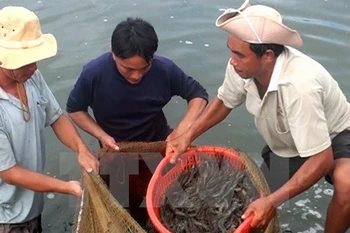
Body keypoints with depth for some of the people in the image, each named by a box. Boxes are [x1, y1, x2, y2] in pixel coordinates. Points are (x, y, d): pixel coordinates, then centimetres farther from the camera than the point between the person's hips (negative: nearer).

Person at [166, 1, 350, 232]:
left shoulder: (300, 86, -42)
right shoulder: (243, 65, -23)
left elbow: (322, 159, -38)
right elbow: (224, 101, -1)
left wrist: (273, 201, -42)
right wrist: (188, 136, -12)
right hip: (285, 147, 6)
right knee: (253, 214, 5)